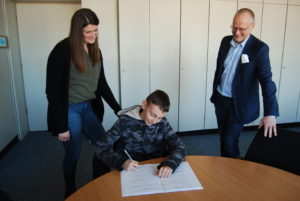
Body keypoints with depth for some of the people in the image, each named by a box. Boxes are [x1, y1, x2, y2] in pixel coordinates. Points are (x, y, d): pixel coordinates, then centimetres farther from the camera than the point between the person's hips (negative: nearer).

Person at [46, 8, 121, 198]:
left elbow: (102, 84, 9)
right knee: (73, 153, 7)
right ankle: (70, 192, 36)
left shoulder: (95, 50, 4)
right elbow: (52, 91, -15)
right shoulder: (62, 51, -16)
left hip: (90, 107, 6)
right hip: (69, 110, -6)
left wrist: (118, 110, 4)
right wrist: (61, 126, -15)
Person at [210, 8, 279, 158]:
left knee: (229, 142, 0)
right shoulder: (226, 41, 1)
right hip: (220, 100, 5)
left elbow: (266, 80, -22)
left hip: (239, 104, -5)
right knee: (223, 137, 18)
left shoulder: (259, 48, -15)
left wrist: (270, 113, -32)